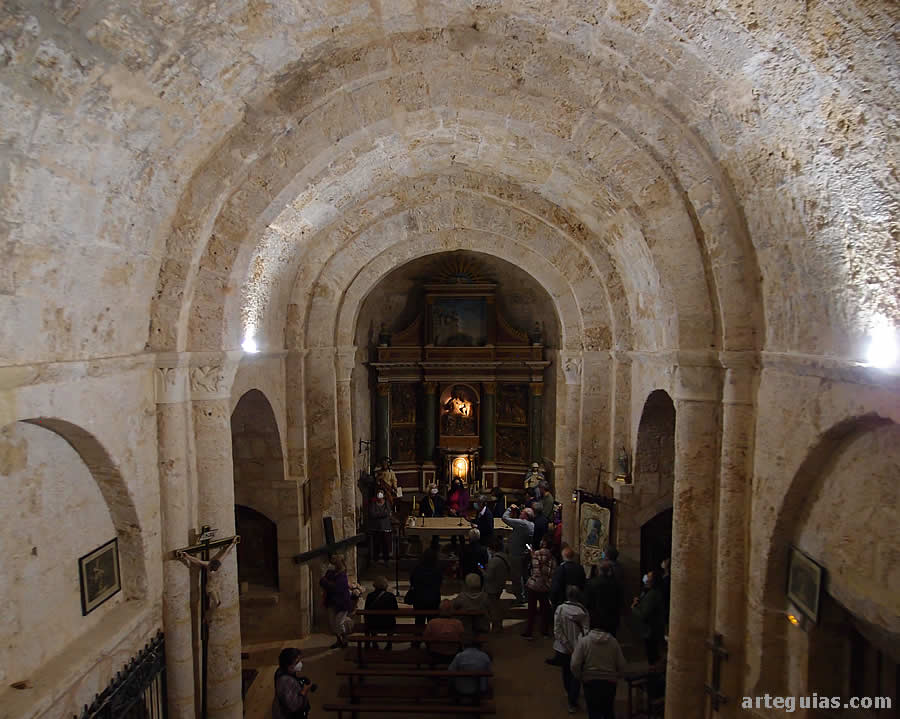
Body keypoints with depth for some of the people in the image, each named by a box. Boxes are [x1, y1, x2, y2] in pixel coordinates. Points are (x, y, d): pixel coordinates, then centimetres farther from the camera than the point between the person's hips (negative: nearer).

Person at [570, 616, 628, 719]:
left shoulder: (583, 640, -10)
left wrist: (580, 678, 4)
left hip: (590, 681, -2)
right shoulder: (613, 641, -3)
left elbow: (574, 665, -14)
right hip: (609, 681, 3)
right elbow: (621, 666, 0)